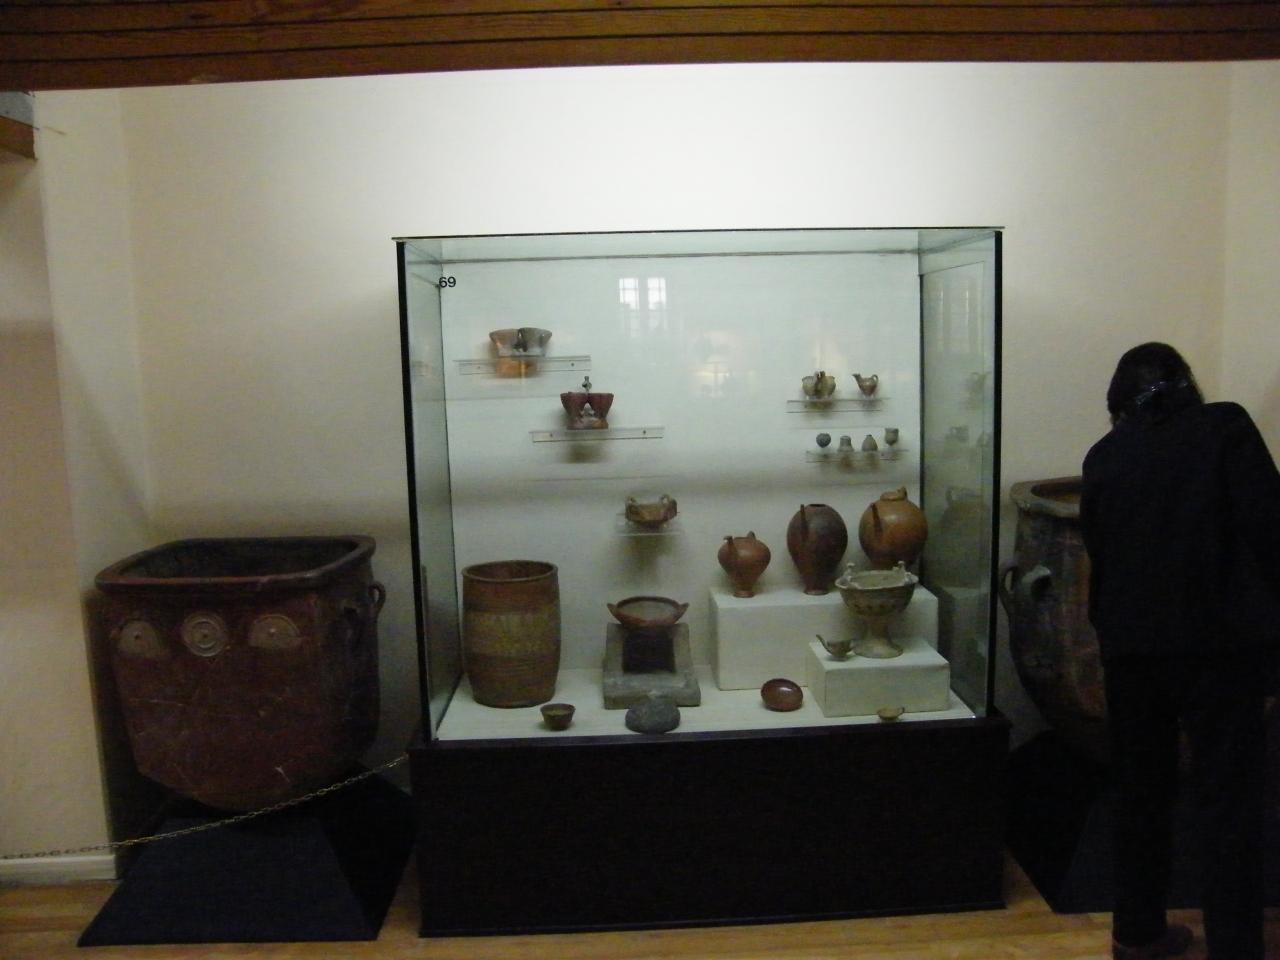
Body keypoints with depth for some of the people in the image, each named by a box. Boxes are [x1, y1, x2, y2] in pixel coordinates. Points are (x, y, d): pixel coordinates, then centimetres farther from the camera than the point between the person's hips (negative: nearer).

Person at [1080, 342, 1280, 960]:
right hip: (1223, 640, -3)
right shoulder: (1225, 427, -1)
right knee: (1228, 799, 5)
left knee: (1141, 790, 15)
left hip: (1131, 645, 3)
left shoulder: (1103, 457, 7)